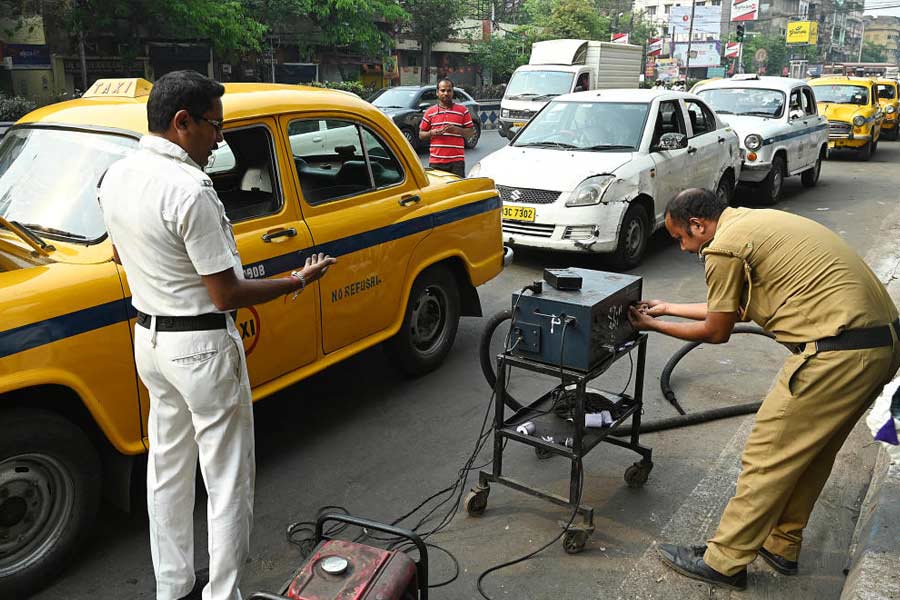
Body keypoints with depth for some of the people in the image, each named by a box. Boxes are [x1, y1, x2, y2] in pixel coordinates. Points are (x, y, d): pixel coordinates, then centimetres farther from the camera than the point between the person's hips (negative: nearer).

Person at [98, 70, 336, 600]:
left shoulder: (114, 178, 2)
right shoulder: (190, 189, -24)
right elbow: (226, 295, -20)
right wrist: (298, 282, -9)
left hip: (148, 339, 9)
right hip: (202, 347, -9)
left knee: (168, 468, 19)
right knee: (228, 481, 5)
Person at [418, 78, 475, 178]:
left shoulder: (463, 111, 8)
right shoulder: (430, 112, 11)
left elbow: (471, 132, 7)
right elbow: (421, 135, 13)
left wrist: (457, 130, -11)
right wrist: (432, 133, -8)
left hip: (456, 162, -1)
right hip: (435, 162, 1)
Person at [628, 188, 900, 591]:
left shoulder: (724, 246, -10)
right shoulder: (754, 222, 20)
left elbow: (716, 332, 0)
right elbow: (733, 308, 29)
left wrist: (654, 326, 14)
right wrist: (668, 308, 35)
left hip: (838, 353, -10)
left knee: (767, 457, 1)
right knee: (811, 452, 22)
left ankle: (724, 561, 13)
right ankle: (781, 546, 36)